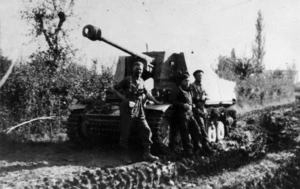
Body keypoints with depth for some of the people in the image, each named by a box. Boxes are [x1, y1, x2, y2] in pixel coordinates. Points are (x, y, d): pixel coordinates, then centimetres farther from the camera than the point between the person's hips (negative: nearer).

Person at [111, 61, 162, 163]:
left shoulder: (141, 81, 11)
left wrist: (156, 102, 20)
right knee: (125, 133, 3)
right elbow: (114, 89, -3)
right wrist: (124, 98, -11)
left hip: (139, 111, 6)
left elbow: (147, 93, 24)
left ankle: (146, 154, 10)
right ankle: (125, 155, 17)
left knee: (147, 131, 1)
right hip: (128, 110, -5)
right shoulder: (127, 80, -6)